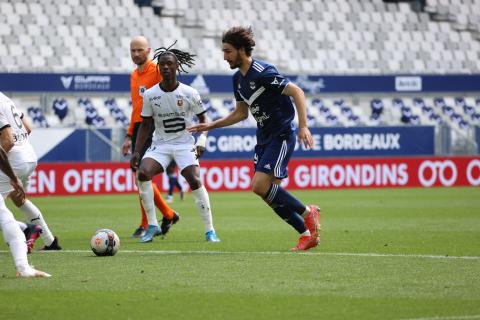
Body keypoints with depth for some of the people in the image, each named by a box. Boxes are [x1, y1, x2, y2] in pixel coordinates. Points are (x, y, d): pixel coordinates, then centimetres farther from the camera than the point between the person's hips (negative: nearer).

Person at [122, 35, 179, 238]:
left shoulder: (157, 71, -7)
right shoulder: (134, 75, 18)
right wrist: (129, 136, 22)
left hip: (152, 128, -8)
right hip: (138, 129, 8)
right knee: (140, 179, 7)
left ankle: (146, 226, -4)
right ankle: (169, 215, 19)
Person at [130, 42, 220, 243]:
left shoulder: (189, 93, -6)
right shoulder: (150, 95, -3)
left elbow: (202, 118, 5)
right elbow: (145, 125, 5)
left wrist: (202, 141, -11)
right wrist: (137, 152, -1)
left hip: (185, 144, -2)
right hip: (160, 144, 2)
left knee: (195, 181, -21)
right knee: (143, 173, -24)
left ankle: (209, 230, -8)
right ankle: (152, 225, -12)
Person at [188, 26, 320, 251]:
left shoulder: (263, 72, -18)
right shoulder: (238, 78, 10)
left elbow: (296, 92, -20)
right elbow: (241, 113, 22)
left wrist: (303, 126, -29)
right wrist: (211, 126, 16)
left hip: (281, 135, -9)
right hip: (263, 137, 9)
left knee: (261, 186, -19)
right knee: (270, 194, 3)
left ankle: (308, 213, -3)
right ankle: (308, 233, 11)